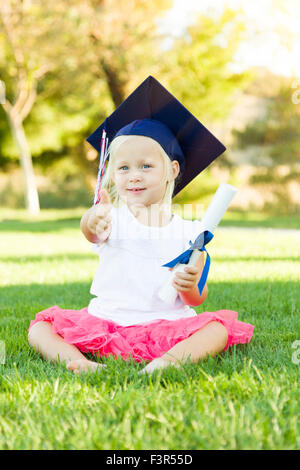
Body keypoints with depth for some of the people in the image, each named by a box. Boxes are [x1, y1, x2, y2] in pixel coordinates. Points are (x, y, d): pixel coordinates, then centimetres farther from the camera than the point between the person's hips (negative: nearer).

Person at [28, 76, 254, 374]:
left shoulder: (187, 231, 2)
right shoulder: (113, 217, 1)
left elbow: (197, 300, 4)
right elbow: (91, 232, -26)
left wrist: (190, 287, -21)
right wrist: (92, 223, -52)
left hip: (167, 325, 0)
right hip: (106, 323, 1)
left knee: (218, 328, -24)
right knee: (39, 329, -13)